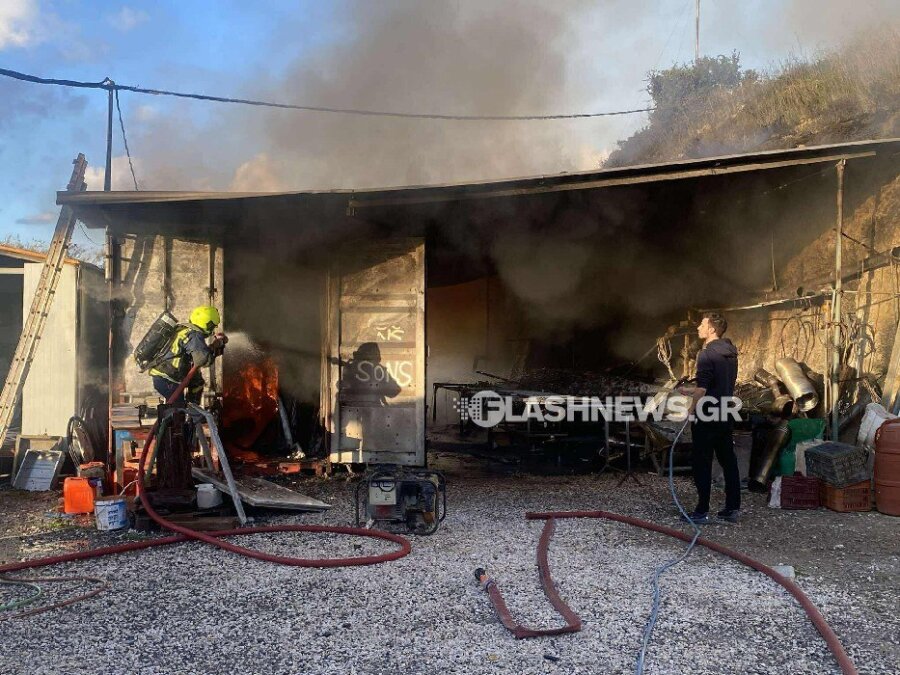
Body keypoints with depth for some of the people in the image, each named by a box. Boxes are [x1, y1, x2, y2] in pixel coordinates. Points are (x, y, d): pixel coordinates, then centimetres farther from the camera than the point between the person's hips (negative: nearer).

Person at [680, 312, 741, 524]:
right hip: (726, 415, 8)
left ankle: (702, 512, 4)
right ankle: (733, 509, 17)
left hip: (707, 417, -8)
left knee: (702, 463, 0)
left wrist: (691, 410, -10)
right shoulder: (730, 352, 9)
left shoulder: (707, 354, -17)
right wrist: (694, 392, 24)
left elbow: (702, 388, -20)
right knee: (728, 460, 11)